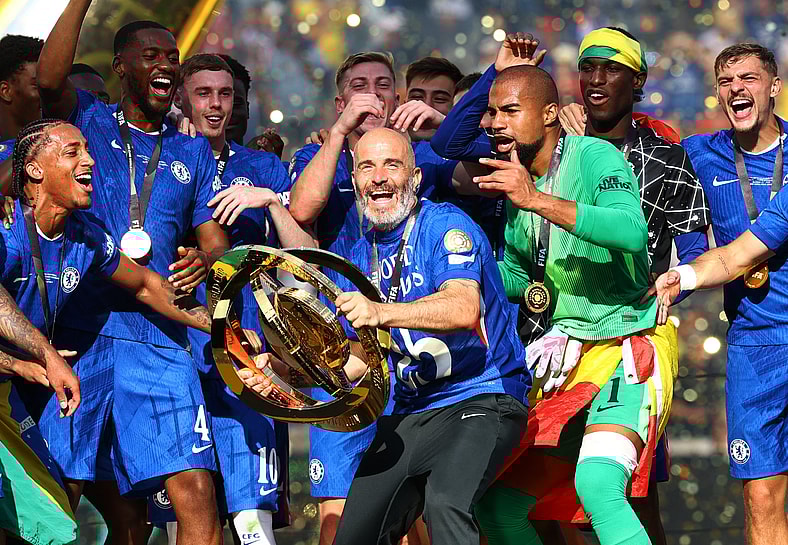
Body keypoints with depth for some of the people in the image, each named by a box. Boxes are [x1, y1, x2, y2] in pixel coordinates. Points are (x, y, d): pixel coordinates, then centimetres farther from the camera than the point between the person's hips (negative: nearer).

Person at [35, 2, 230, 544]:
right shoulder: (88, 121, 12)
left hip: (159, 342, 2)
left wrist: (207, 261, -8)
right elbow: (51, 78, -10)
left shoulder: (193, 153, 21)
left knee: (196, 497, -12)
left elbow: (215, 240, 15)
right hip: (75, 335, -2)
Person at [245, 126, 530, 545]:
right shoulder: (362, 256, 13)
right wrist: (284, 369, -2)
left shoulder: (445, 225, -9)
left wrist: (381, 313, -42)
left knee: (445, 503, -35)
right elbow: (364, 357, 15)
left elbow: (464, 309, -27)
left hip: (480, 399, -8)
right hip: (409, 414, 8)